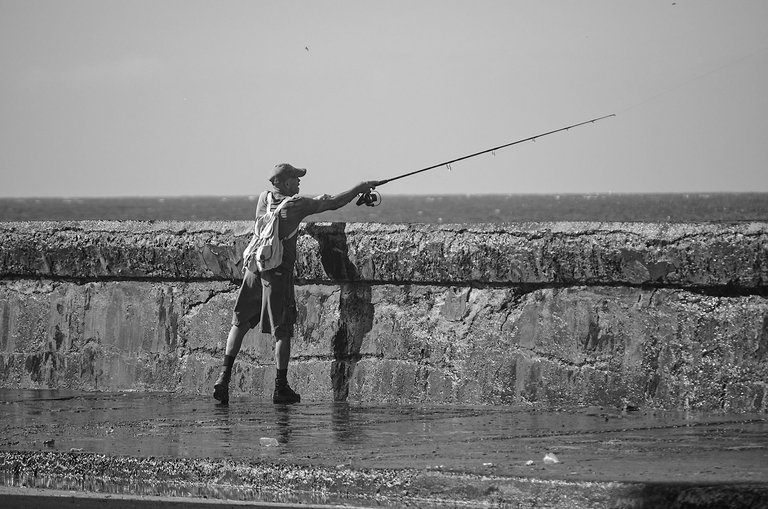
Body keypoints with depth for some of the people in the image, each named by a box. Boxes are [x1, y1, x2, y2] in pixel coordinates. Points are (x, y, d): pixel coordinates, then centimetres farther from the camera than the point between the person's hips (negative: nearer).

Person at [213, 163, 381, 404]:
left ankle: (224, 377, 1)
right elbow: (334, 204, -3)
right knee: (282, 330, 2)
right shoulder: (296, 205, -8)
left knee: (240, 323, 12)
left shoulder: (264, 199, 6)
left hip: (254, 269, 5)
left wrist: (315, 202, 22)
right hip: (279, 272, -5)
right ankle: (281, 388, 2)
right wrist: (361, 188, 7)